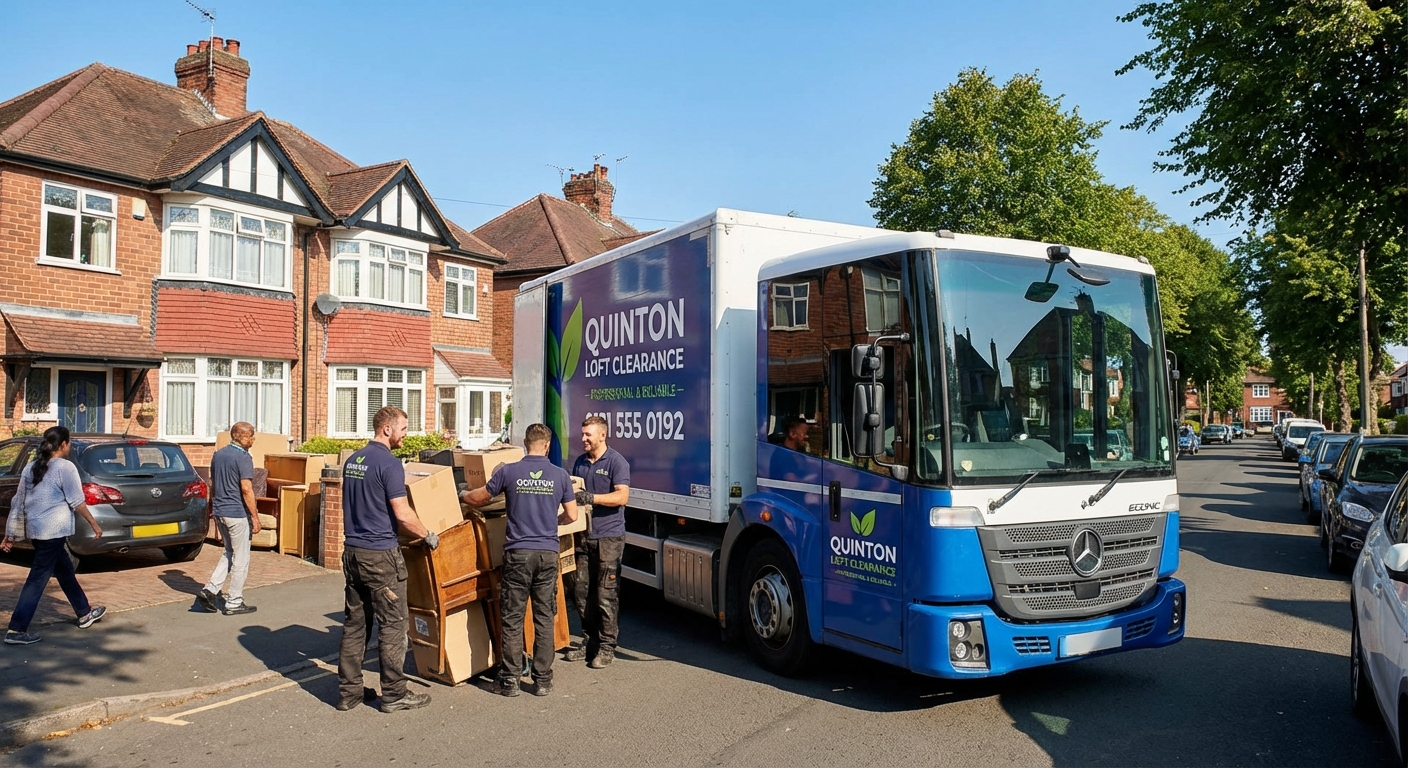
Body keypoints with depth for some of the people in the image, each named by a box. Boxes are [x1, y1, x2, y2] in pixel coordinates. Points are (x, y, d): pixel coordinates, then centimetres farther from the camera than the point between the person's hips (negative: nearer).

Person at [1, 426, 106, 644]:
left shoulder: (31, 467, 11)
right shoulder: (65, 467, -10)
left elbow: (18, 503, 13)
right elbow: (77, 502, -10)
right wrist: (94, 524, 1)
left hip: (35, 529, 8)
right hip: (52, 530, -8)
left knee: (65, 571, 19)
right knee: (38, 579, -4)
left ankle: (85, 613, 30)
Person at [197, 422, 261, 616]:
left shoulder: (218, 455, 10)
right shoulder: (243, 458, -16)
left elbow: (212, 485, 17)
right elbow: (246, 489, -20)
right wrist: (255, 517, -16)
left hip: (219, 512, 8)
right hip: (237, 513, -8)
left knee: (229, 553, 21)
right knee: (241, 559, 3)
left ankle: (210, 590, 10)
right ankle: (234, 603, 8)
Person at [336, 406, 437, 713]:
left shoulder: (352, 460, 11)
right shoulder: (389, 464, -15)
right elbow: (403, 514, -17)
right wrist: (428, 536, -2)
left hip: (352, 550, 8)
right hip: (380, 554, -8)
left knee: (354, 624, 13)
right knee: (392, 625, 1)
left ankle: (348, 691, 19)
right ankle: (394, 695, 8)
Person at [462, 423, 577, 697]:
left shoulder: (508, 471, -3)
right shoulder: (560, 475, 1)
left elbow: (479, 498, 9)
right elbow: (571, 515, 6)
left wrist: (462, 495, 31)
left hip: (518, 553, -1)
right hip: (548, 553, 2)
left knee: (512, 619, 7)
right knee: (544, 618, 8)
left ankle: (510, 680, 11)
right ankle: (543, 680, 13)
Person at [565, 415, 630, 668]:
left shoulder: (616, 462, -7)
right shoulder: (579, 462, 14)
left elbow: (622, 496, -16)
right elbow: (572, 492, 23)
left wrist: (592, 498, -23)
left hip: (609, 536, -6)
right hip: (583, 536, 7)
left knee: (606, 595, -3)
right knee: (579, 590, 8)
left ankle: (606, 646, 7)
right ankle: (589, 640, 22)